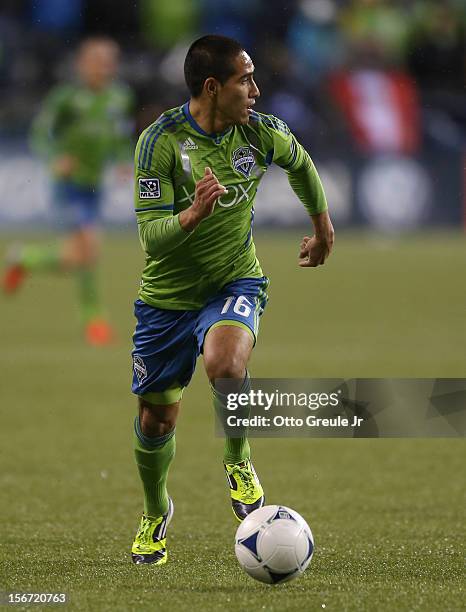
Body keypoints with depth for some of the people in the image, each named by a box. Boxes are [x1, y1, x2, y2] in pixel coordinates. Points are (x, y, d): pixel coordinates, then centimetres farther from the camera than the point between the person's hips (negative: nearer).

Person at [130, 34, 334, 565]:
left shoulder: (260, 133, -9)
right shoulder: (160, 142, -20)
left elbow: (300, 164, 16)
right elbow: (151, 238, -22)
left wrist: (323, 228, 27)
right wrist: (193, 213, -42)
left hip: (235, 283, 1)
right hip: (167, 296, -1)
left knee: (225, 364, -32)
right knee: (155, 421, 7)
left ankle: (238, 461, -3)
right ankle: (155, 513, 37)